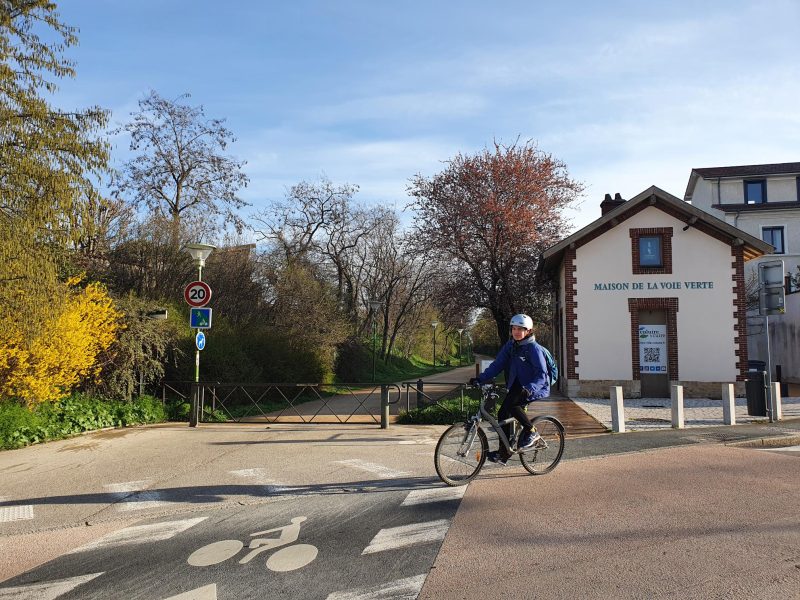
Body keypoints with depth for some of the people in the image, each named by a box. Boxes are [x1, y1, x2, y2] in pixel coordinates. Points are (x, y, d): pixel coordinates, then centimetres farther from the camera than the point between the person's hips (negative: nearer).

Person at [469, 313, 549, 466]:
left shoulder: (533, 348, -15)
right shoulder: (510, 345, 4)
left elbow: (541, 374, -21)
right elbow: (497, 364, 1)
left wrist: (529, 388, -38)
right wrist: (480, 379, -11)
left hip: (536, 388, -7)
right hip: (517, 386, 7)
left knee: (510, 404, -28)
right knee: (503, 414, -3)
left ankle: (531, 432, -9)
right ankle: (503, 454, 9)